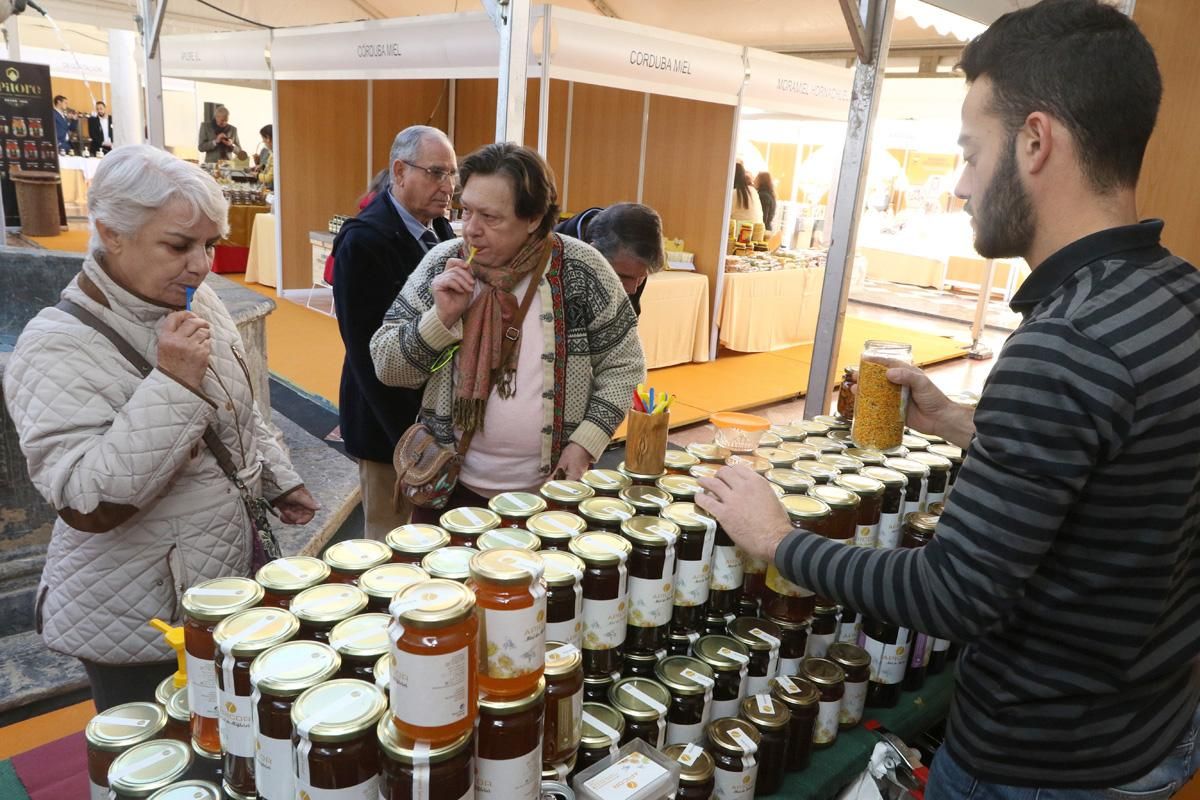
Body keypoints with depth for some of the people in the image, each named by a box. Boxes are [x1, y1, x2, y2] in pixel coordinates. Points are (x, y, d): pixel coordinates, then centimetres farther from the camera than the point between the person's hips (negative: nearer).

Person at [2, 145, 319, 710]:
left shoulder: (198, 303, 0)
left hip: (229, 580, 6)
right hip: (136, 625, -6)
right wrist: (172, 384, -32)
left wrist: (279, 482, 16)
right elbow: (87, 507, -28)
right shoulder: (57, 349, -22)